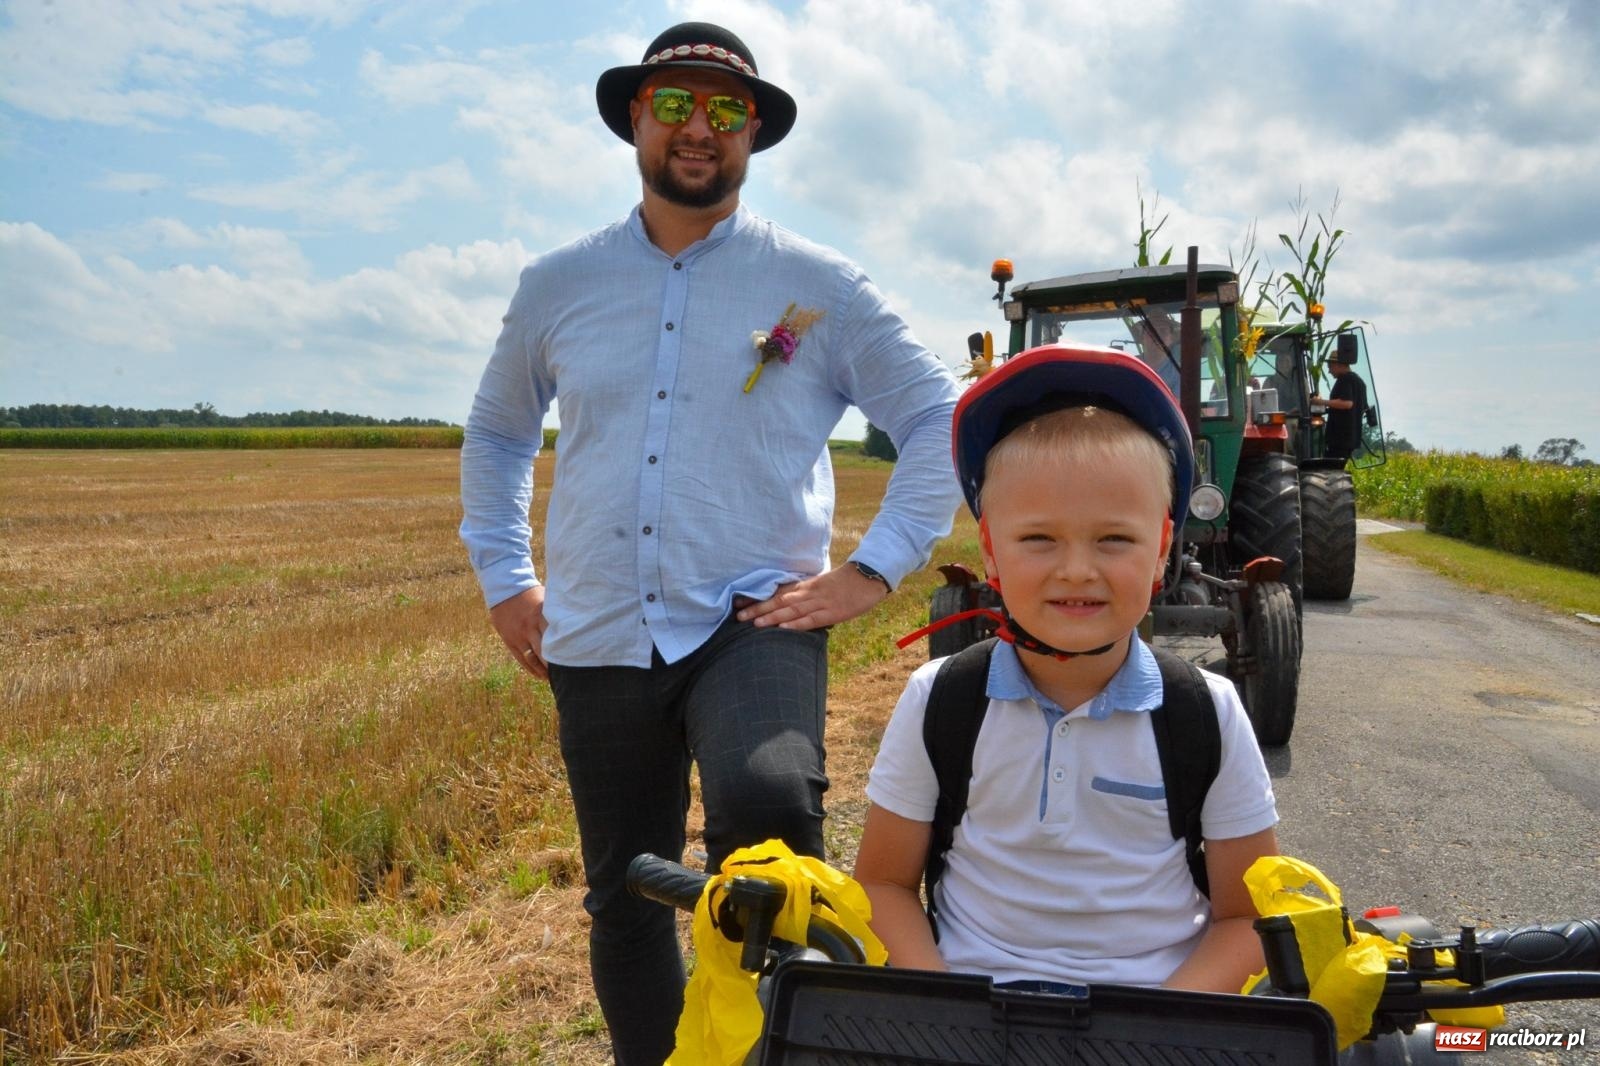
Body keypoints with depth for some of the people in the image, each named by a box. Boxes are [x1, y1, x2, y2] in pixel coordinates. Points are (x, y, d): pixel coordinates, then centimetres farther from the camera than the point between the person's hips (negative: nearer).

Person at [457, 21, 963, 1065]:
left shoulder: (821, 286, 0)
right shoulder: (558, 285, 9)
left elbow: (943, 421, 2)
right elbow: (497, 431, 23)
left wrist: (874, 569, -7)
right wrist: (503, 577, 15)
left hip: (755, 623, -3)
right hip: (599, 643, 4)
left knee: (767, 805, -33)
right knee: (624, 902, 14)